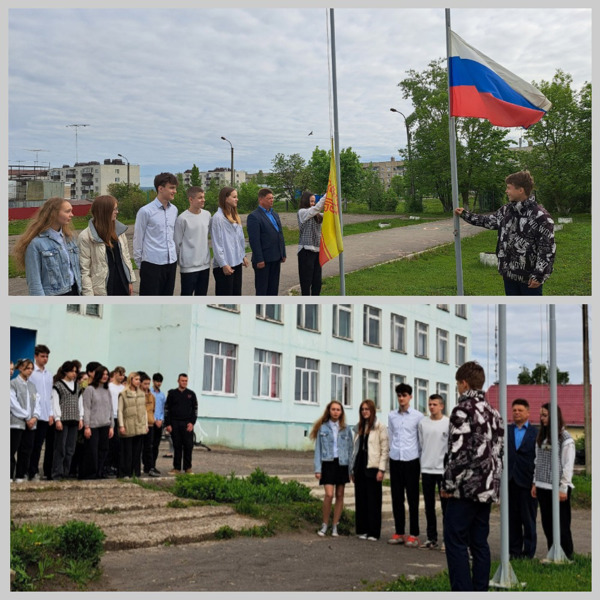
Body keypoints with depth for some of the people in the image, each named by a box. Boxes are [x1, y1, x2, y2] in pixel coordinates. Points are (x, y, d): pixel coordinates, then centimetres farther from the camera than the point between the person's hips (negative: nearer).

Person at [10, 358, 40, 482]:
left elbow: (37, 402, 13)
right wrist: (27, 417, -9)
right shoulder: (13, 384, -3)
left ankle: (21, 476, 13)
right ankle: (9, 475, -2)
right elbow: (14, 404, -9)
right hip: (16, 422, -6)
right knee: (12, 450, -6)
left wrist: (35, 417, -4)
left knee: (26, 450, 6)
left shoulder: (32, 385, 16)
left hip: (30, 424, 6)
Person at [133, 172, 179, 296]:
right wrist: (139, 262, 0)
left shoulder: (174, 210, 8)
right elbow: (138, 239, -4)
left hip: (171, 262, 6)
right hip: (152, 263, -6)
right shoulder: (146, 211, -10)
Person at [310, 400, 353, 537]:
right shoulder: (323, 428, 4)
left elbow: (350, 449, 7)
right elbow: (318, 449, 4)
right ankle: (324, 525, 4)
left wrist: (351, 469, 0)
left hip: (342, 464, 2)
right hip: (328, 463, -2)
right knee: (329, 495, -12)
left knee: (340, 495, 5)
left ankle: (335, 526, 14)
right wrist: (318, 469, -3)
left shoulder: (346, 429, 7)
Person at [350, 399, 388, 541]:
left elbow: (385, 449, -8)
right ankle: (362, 530, 15)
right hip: (360, 466, 6)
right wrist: (352, 469, 14)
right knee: (360, 499, 7)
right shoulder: (358, 428, 15)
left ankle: (373, 532, 3)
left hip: (372, 467, -6)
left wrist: (381, 469, -13)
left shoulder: (380, 427, -5)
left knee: (373, 500, -2)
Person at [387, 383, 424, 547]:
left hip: (411, 461, -4)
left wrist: (422, 463, -1)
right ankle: (399, 532, 16)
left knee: (412, 499, 1)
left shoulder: (418, 416, -4)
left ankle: (413, 534, 6)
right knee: (397, 498, 8)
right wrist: (394, 451, 9)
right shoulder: (391, 416, 7)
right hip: (395, 460, 4)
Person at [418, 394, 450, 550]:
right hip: (426, 469, 4)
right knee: (429, 506, 9)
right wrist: (422, 464, 9)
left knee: (446, 505, 1)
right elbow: (421, 444, 12)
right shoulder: (422, 423, 7)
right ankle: (431, 538, 17)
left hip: (443, 469, -4)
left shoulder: (448, 423, -4)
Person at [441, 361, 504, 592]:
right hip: (487, 488, 8)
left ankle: (463, 591, -8)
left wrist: (448, 484, -10)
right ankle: (480, 590, 14)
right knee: (479, 542, 11)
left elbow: (459, 451, -18)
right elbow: (499, 450, 15)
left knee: (455, 542, -4)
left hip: (466, 488, -8)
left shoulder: (463, 409, -12)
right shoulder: (493, 412, 13)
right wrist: (492, 481, 18)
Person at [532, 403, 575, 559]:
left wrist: (563, 488, -12)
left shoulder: (565, 438, -7)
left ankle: (567, 557, 10)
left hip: (558, 488, -6)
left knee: (561, 525, 0)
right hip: (543, 487, 6)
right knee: (547, 524, 9)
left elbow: (568, 465, -10)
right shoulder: (541, 437, 13)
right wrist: (535, 483, 12)